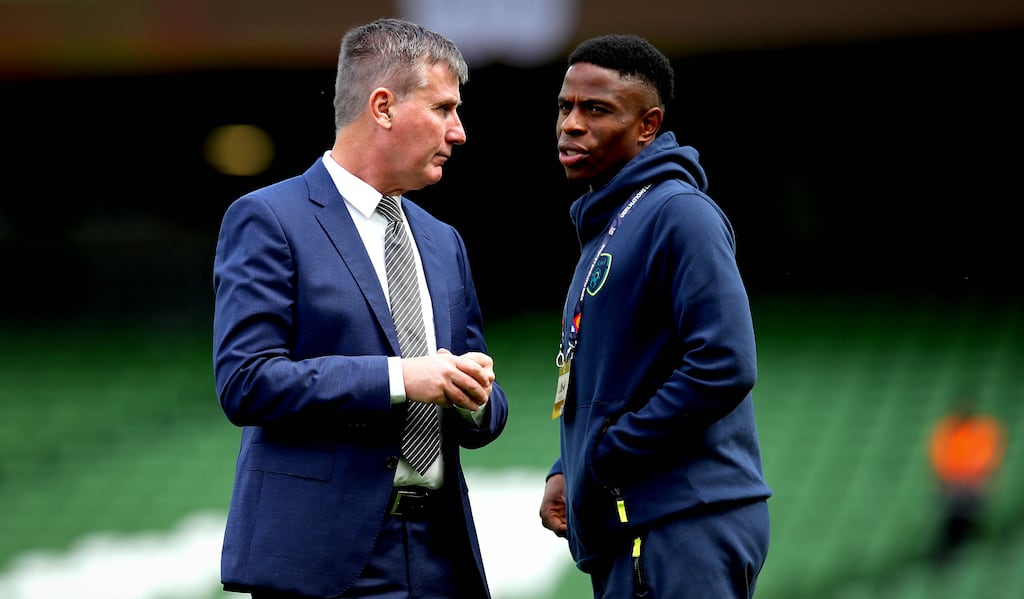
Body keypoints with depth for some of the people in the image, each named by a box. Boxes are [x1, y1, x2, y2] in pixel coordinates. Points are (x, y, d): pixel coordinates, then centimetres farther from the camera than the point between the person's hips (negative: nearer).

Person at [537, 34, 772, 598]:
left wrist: (605, 458, -15)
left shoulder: (679, 213, -11)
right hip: (628, 534, 10)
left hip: (680, 531, -10)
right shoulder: (605, 224, 19)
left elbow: (724, 366, -21)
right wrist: (567, 471, 8)